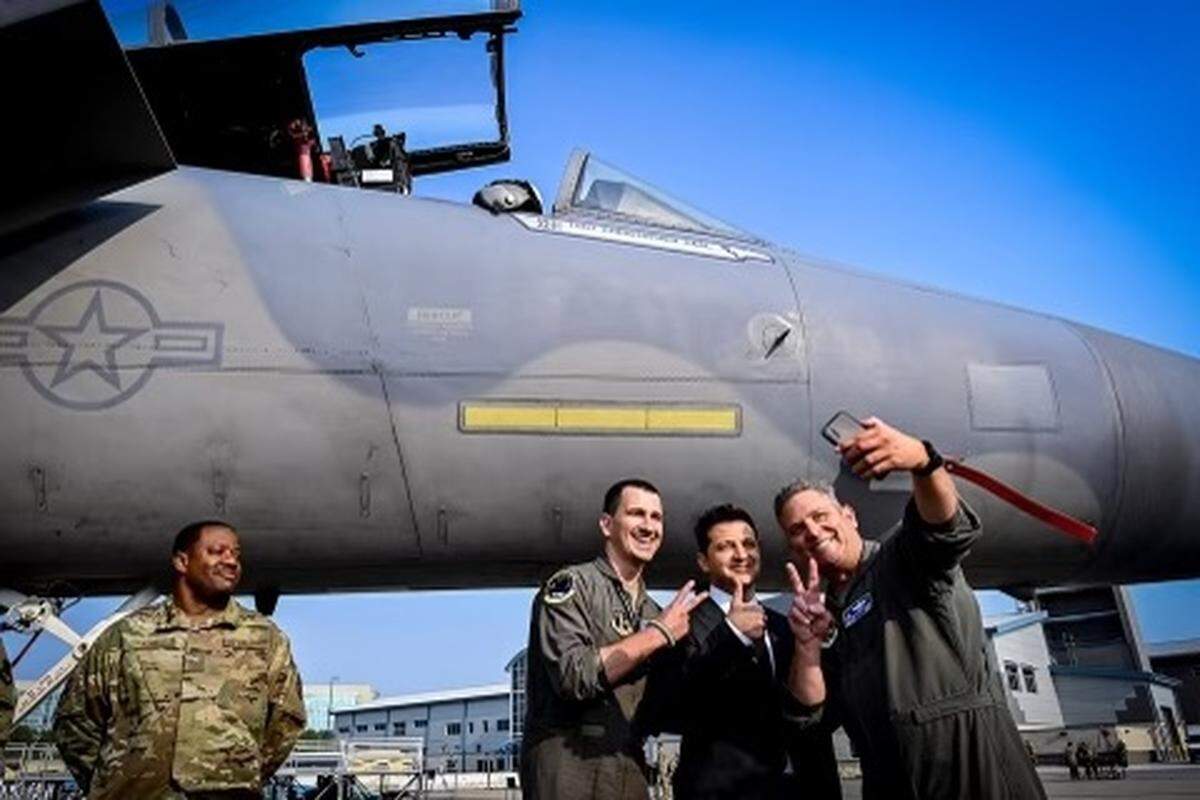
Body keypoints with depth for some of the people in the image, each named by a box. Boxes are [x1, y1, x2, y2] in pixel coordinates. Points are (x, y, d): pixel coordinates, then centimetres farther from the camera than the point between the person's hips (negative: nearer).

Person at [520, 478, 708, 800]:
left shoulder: (654, 613, 13)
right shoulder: (571, 584, -7)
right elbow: (575, 676, -20)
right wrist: (659, 633, -13)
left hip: (631, 772, 6)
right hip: (568, 767, -6)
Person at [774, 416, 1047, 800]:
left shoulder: (902, 556, -1)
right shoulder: (830, 616, 15)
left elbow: (946, 527, -25)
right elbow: (815, 715, 9)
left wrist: (921, 459, -46)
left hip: (972, 759, -6)